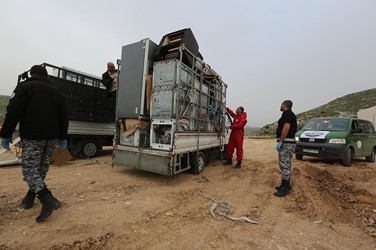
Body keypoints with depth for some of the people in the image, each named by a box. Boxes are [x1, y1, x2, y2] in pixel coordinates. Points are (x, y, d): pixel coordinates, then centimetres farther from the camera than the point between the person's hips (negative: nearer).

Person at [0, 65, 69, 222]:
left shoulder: (24, 87, 0)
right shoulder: (56, 91, 13)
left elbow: (13, 112, -10)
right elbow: (64, 116, 10)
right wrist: (62, 137, 13)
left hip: (32, 136, -5)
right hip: (51, 137, 5)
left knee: (30, 169, -4)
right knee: (41, 168, 16)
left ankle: (48, 199, -19)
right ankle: (30, 197, 28)